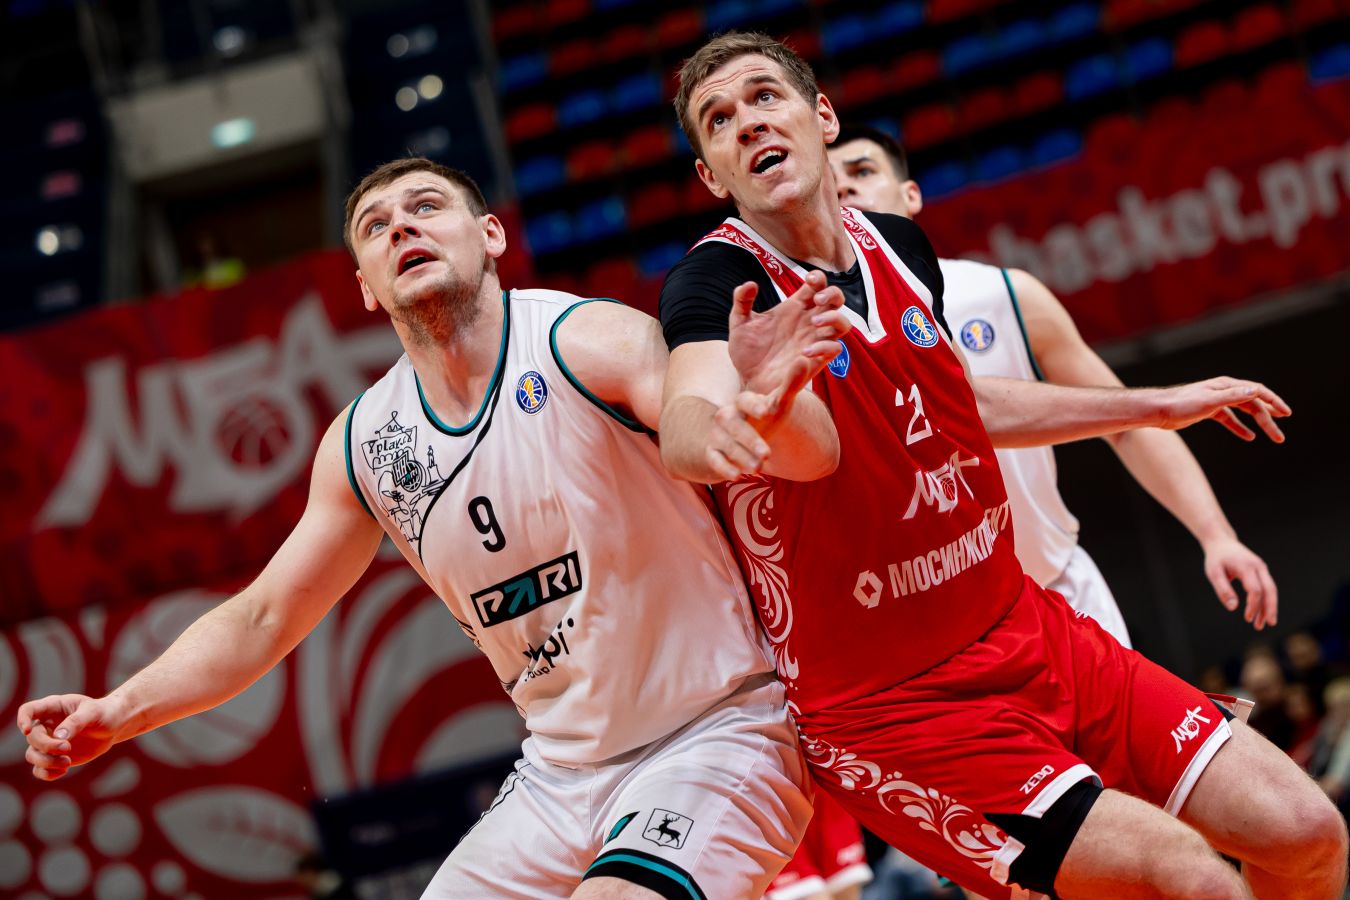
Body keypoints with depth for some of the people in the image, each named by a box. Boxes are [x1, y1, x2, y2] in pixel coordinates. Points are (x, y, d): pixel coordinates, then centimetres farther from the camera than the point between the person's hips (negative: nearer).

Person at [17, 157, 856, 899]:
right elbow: (263, 618, 12)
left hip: (719, 731, -6)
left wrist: (769, 409, -54)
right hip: (561, 775, 6)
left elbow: (808, 457, -29)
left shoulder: (595, 343, -15)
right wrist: (119, 711, -4)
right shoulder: (363, 444, 2)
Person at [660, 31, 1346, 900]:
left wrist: (1159, 404, 30)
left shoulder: (898, 244, 3)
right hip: (891, 707, -7)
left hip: (1028, 629, 7)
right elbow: (685, 433, -38)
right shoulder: (719, 282, -16)